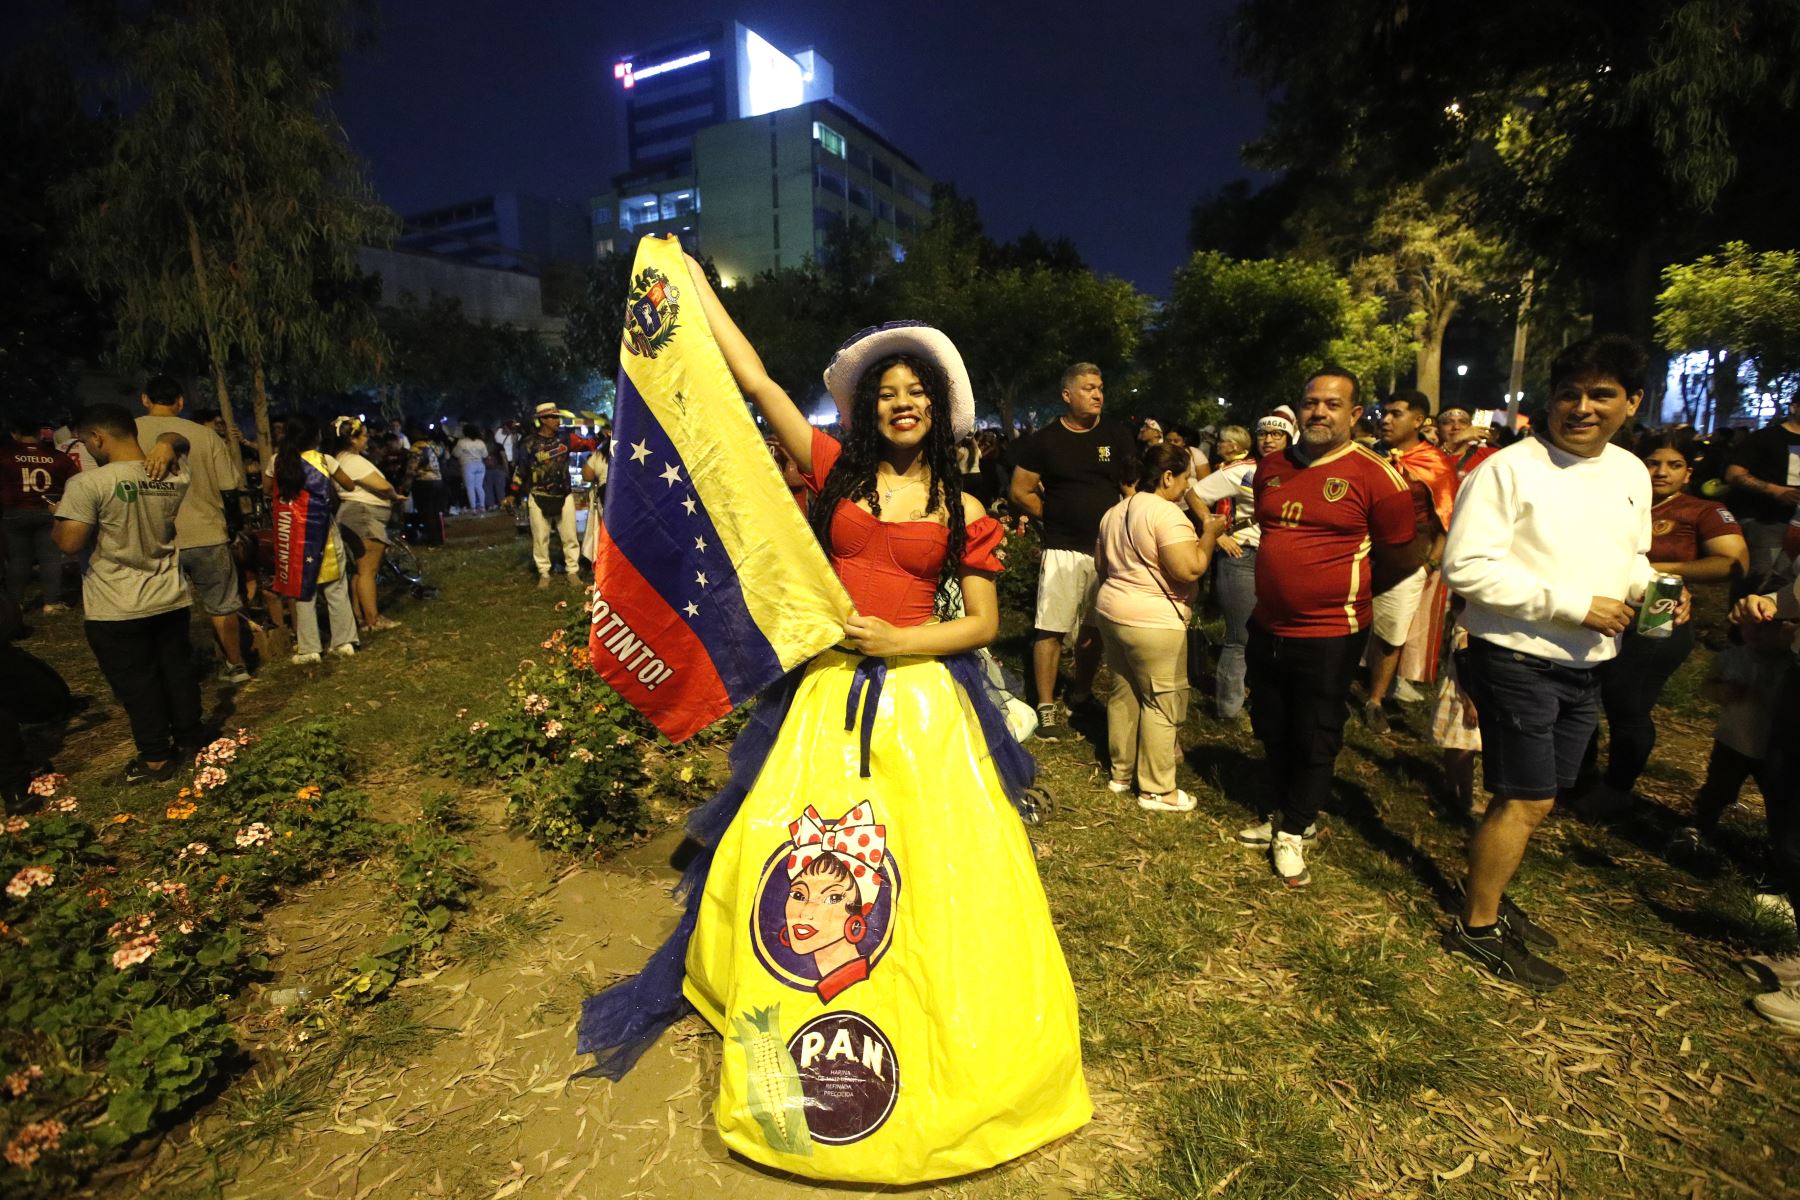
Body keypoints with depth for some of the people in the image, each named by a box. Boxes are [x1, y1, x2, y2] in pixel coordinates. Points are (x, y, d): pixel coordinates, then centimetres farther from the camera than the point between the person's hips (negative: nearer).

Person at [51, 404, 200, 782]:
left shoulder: (88, 483, -18)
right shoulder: (175, 477, -3)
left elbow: (69, 542, -16)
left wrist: (62, 517, 2)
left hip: (116, 608, -5)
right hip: (170, 597, 5)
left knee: (136, 683, 8)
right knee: (177, 670, 18)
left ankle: (156, 758, 18)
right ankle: (190, 736, 30)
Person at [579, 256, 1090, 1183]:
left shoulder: (961, 510, 4)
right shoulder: (835, 470, 4)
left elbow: (984, 623, 2)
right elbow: (754, 382, 3)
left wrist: (902, 640, -12)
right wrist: (695, 282, 7)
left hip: (922, 693, 0)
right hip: (830, 688, 1)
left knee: (934, 864, 6)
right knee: (805, 857, 7)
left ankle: (951, 1023, 31)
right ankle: (810, 1031, 32)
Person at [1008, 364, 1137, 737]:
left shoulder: (1116, 435, 7)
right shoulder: (1044, 440, -1)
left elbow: (1134, 487, 9)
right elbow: (1021, 492, 2)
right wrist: (1056, 517, 1)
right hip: (1063, 549, -3)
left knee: (1094, 629, 13)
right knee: (1050, 629, -5)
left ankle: (1081, 693, 31)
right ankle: (1046, 708, 5)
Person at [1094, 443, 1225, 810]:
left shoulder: (1114, 512, 12)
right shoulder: (1166, 512, -16)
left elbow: (1101, 564, 21)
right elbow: (1190, 569, -23)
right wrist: (1209, 533, -8)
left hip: (1111, 611, 9)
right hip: (1153, 622, -9)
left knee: (1124, 693, 17)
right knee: (1162, 702, 1)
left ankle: (1121, 772, 28)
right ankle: (1156, 790, 9)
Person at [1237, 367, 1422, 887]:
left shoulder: (1375, 475, -11)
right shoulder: (1271, 467, 5)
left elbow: (1400, 555, -3)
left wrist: (1350, 591, 7)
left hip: (1329, 636, -5)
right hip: (1268, 627, 6)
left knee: (1315, 741, 9)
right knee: (1272, 731, 18)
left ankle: (1294, 831, 27)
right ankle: (1279, 814, 39)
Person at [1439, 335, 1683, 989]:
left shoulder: (1631, 473, 10)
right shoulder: (1508, 468, -13)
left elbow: (1629, 556, 23)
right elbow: (1466, 567, -20)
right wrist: (1573, 605, -20)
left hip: (1585, 666, 7)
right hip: (1517, 661, -7)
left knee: (1529, 797, 16)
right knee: (1527, 801, -1)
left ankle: (1488, 894, 35)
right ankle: (1477, 927, 15)